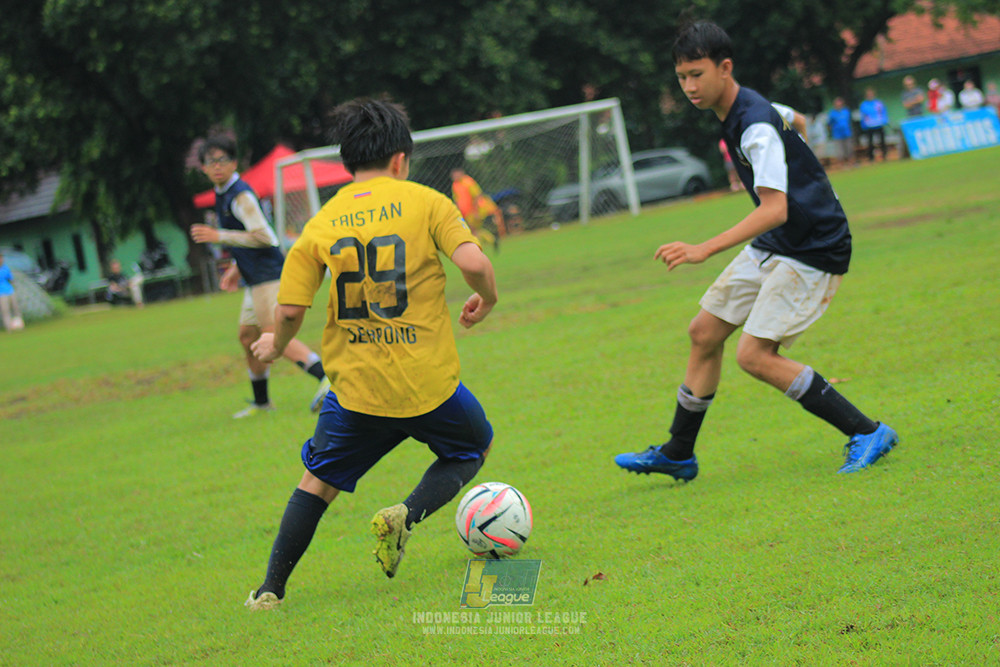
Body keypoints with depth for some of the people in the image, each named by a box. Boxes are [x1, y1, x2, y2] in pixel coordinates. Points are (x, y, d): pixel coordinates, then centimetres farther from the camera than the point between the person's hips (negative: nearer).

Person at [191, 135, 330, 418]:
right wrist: (236, 268, 22)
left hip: (268, 275, -10)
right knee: (248, 337, 17)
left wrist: (218, 236, -20)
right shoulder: (223, 195, 17)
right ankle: (261, 402, 28)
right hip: (255, 279, 10)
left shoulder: (240, 195, -14)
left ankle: (326, 377, -32)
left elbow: (263, 236, -22)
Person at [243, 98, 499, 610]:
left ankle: (271, 589, 11)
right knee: (473, 448, 25)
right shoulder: (425, 202, -3)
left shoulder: (322, 223, 2)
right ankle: (407, 515, 0)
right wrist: (486, 301, 6)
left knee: (318, 482, 19)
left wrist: (276, 345, 17)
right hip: (427, 380, -2)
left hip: (355, 384, 2)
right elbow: (474, 263, -15)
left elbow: (290, 308, -4)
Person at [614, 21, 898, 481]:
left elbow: (774, 209, -34)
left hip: (813, 251, -10)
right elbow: (792, 120, 25)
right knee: (704, 334, 10)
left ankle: (867, 433, -11)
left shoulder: (756, 127, -25)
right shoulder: (737, 111, 5)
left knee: (754, 355, -17)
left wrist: (705, 250, -41)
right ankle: (677, 454, 23)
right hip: (773, 246, 10)